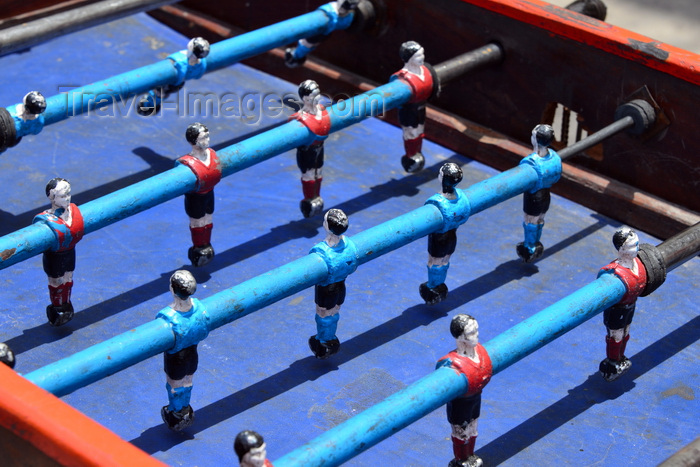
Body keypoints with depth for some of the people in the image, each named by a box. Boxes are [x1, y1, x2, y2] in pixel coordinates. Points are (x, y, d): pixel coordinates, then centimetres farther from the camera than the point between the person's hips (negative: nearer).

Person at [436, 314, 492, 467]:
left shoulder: (479, 348, -14)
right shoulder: (453, 362, -37)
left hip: (476, 397, 7)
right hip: (459, 402, -7)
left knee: (472, 430, 29)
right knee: (460, 433, 19)